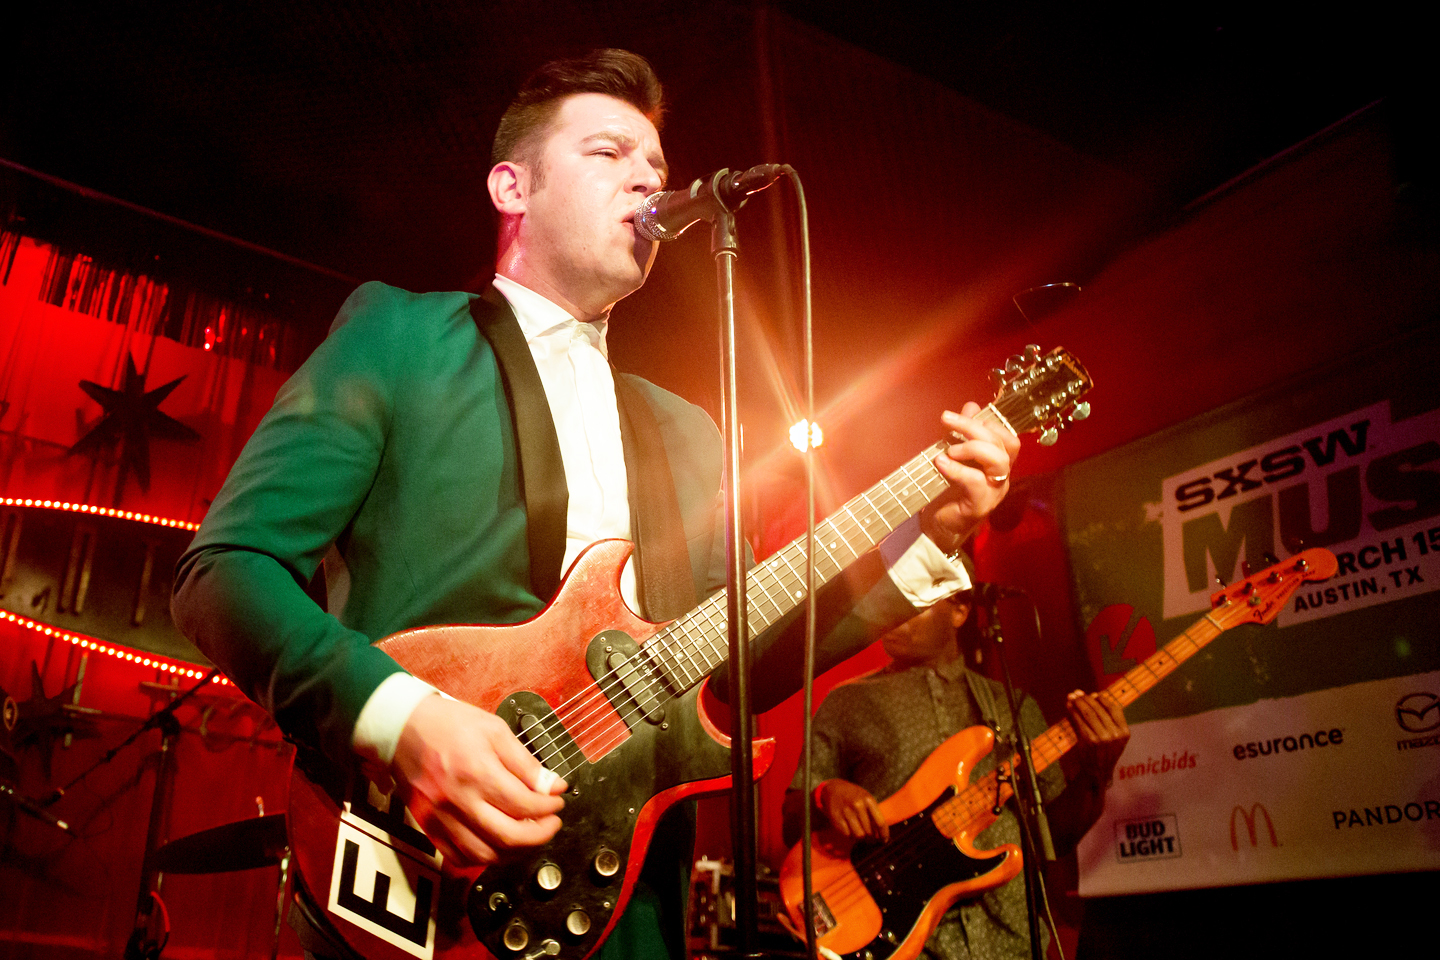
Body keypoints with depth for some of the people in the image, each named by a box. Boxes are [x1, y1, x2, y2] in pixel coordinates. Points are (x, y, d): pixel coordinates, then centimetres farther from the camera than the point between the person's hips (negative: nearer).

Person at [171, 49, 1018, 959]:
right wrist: (399, 714, -23)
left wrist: (925, 539, 2)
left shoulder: (685, 433, 14)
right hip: (417, 884, -4)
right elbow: (224, 568, -7)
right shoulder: (399, 333, -1)